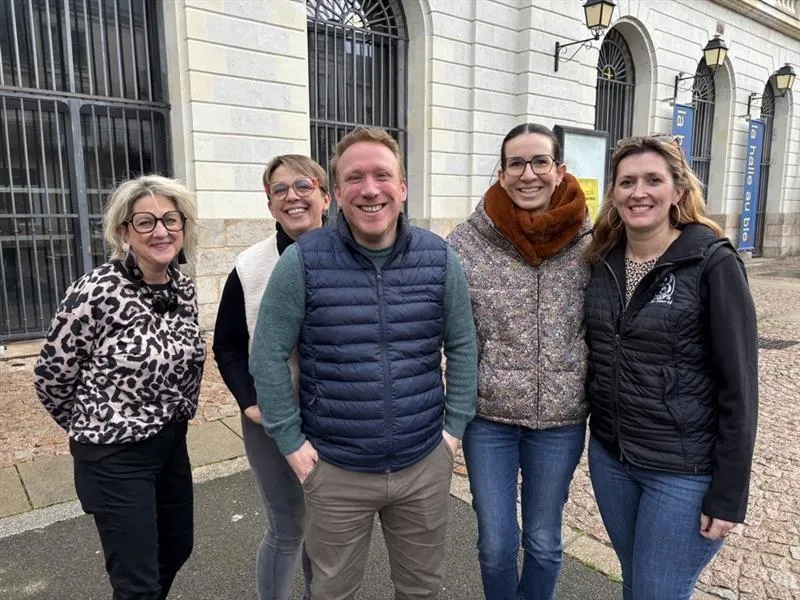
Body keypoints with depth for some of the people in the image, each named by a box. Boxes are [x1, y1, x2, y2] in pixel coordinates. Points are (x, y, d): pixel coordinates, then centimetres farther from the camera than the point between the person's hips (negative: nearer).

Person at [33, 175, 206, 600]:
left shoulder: (184, 290, -2)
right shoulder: (97, 292, -22)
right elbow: (51, 375, -10)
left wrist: (171, 421, 15)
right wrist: (92, 427, 4)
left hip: (172, 443, 7)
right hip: (115, 454, -6)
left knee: (177, 550, 23)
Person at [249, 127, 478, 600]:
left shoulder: (440, 258, -4)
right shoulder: (303, 262, -12)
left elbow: (462, 346, 3)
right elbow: (269, 355, -7)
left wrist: (454, 427, 1)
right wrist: (291, 441, -7)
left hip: (426, 464, 2)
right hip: (335, 471, -1)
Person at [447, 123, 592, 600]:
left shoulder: (590, 243, -5)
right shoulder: (466, 242, -9)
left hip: (560, 419, 1)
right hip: (488, 416, 0)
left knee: (544, 541, 19)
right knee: (496, 544, 14)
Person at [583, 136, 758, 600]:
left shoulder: (713, 263, -13)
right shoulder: (603, 261, 2)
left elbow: (739, 386, -13)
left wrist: (729, 493, -12)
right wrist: (605, 439, 8)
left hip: (685, 470, -5)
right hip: (609, 457, 5)